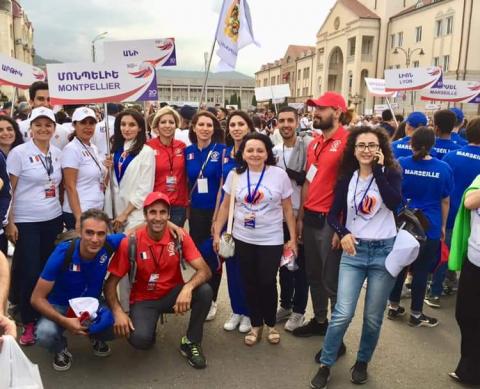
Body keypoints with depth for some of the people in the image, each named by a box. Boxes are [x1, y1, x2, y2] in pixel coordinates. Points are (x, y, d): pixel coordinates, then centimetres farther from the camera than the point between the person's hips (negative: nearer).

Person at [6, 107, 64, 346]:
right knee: (29, 273, 0)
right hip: (26, 222, -4)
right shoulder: (19, 153, -7)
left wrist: (61, 213, 10)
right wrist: (10, 222, -9)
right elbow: (9, 190, -6)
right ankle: (28, 324, 16)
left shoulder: (58, 153, 6)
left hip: (53, 220, 4)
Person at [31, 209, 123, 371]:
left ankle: (95, 337, 11)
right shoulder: (63, 253, -28)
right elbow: (37, 298, -23)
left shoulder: (109, 245, -23)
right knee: (45, 334, -35)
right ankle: (60, 349, 4)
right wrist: (65, 321, -33)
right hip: (60, 307, -2)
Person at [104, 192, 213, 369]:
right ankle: (148, 332, 10)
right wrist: (118, 312, -27)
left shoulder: (179, 237, -13)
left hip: (173, 294, 2)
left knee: (205, 291, -27)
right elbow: (110, 283, -11)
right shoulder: (130, 243, -17)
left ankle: (191, 342, -3)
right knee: (139, 339, -31)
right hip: (143, 300, -2)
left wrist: (188, 288, -40)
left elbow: (205, 271, -20)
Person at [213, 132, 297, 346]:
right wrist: (217, 233, 3)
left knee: (267, 283, 2)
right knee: (250, 283, 10)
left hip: (271, 240, -2)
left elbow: (288, 209, -2)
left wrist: (293, 238, -2)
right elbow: (225, 206, 7)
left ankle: (271, 324, 26)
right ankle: (256, 324, 28)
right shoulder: (234, 175, 0)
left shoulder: (280, 175, -7)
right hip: (243, 239, 2)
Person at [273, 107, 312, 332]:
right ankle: (285, 305, 29)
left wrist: (287, 172, -19)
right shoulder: (275, 150, 10)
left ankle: (298, 310, 18)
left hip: (301, 212, -6)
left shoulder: (307, 144, -10)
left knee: (301, 262, 5)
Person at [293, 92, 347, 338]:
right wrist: (300, 217, 13)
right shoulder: (314, 143, 11)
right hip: (310, 218, 8)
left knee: (332, 281, 4)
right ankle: (319, 321, 36)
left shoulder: (347, 141, -13)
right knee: (313, 275, 19)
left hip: (331, 220, -8)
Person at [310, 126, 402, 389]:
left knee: (373, 316, 8)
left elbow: (394, 203, -23)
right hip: (354, 251, 1)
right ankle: (325, 364, 12)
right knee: (342, 313, -6)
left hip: (384, 251, -1)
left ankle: (362, 362, 30)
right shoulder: (347, 178, 4)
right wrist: (342, 233, -12)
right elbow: (333, 214, 6)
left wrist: (378, 169, -19)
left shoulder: (391, 173, -2)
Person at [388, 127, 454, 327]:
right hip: (429, 227, -1)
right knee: (421, 270, 8)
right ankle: (416, 314, 19)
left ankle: (393, 307, 26)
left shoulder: (400, 164, -7)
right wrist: (443, 226, 12)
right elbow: (445, 201, 1)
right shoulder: (444, 168, -7)